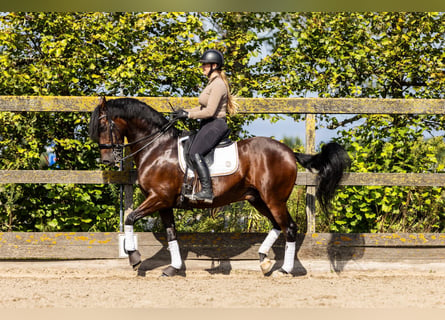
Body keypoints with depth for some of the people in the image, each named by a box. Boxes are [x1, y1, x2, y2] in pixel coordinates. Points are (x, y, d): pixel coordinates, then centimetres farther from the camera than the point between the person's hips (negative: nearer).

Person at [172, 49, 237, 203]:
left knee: (195, 153, -25)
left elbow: (210, 111, -21)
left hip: (215, 125, -11)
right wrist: (186, 111, 12)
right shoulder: (212, 83, 18)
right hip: (208, 125, 11)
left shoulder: (218, 84, -15)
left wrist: (188, 115, -14)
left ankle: (207, 191, -32)